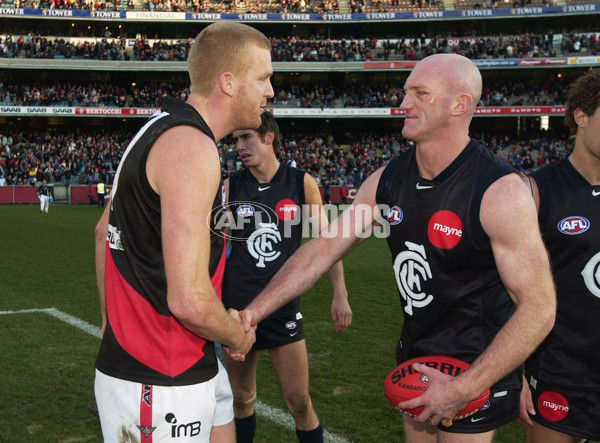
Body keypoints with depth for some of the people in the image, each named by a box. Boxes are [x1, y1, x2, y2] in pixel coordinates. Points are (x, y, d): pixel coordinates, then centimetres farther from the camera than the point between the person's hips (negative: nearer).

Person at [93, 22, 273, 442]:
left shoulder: (158, 132, 11)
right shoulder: (192, 147, -21)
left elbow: (104, 232, 21)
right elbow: (190, 301, -27)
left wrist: (113, 322, 26)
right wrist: (238, 337, -8)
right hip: (158, 388, -10)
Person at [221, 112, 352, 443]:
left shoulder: (301, 183, -2)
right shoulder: (230, 187, 0)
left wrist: (340, 295, -2)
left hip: (283, 307, -1)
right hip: (236, 308, 2)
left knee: (299, 403, 0)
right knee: (241, 400, 12)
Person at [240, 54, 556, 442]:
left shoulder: (500, 192, -23)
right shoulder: (387, 180, -2)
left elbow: (538, 309, -22)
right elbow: (322, 250, 1)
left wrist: (465, 388, -23)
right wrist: (254, 311, -8)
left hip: (476, 371, -6)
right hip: (414, 359, 7)